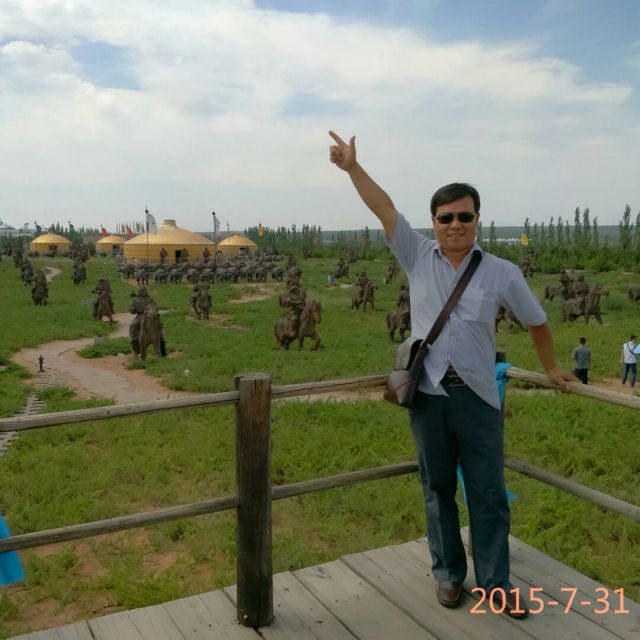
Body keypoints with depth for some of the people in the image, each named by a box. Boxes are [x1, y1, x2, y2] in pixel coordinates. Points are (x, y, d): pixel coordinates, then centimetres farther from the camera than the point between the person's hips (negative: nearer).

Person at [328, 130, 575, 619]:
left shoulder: (502, 272, 0)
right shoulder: (419, 257, 3)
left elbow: (537, 321, 13)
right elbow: (384, 208, -1)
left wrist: (551, 368, 22)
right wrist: (353, 167, -6)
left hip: (478, 395, -1)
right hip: (428, 394, 1)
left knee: (488, 492, 5)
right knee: (438, 489, 13)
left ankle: (496, 583, 20)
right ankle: (448, 573, 29)